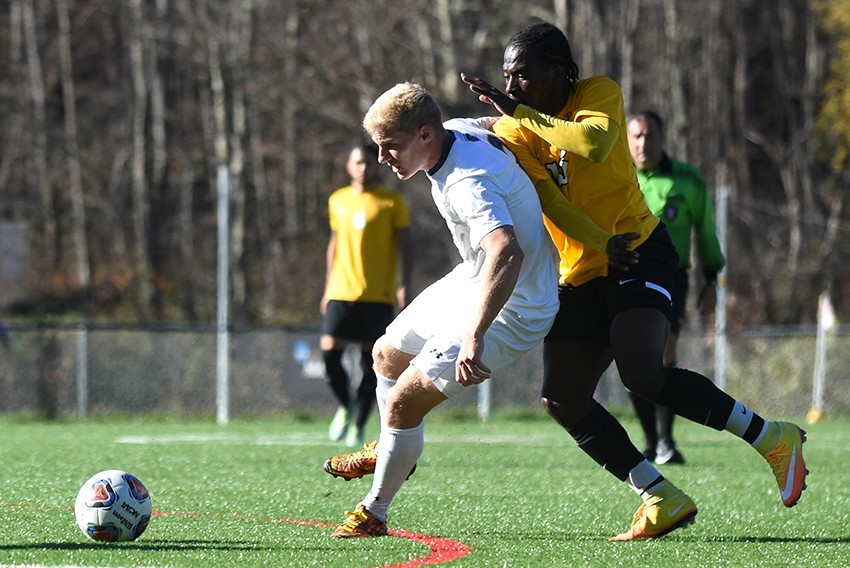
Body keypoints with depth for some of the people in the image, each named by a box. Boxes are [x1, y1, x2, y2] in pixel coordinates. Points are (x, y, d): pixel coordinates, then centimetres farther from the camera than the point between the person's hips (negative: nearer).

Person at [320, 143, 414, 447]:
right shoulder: (338, 201, 12)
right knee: (329, 353, -9)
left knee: (370, 360, -2)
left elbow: (405, 245, 0)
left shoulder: (392, 202, 1)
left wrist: (404, 285, -11)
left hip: (378, 295, -3)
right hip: (342, 293, 3)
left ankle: (358, 427, 8)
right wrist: (328, 288, 18)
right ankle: (346, 407, 16)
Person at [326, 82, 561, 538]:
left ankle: (373, 514, 8)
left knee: (404, 402, -12)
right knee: (387, 355, 24)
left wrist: (475, 335, -59)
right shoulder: (458, 131, -9)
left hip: (509, 311, -10)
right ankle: (389, 451, 49)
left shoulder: (467, 184, -37)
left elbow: (508, 255, -53)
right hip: (470, 280, 10)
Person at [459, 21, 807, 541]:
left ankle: (774, 439, -15)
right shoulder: (514, 136, 0)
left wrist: (521, 113, -23)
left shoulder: (600, 93, -7)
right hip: (580, 275, 6)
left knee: (641, 371, -26)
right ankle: (663, 498, 1)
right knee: (562, 399, -5)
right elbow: (547, 205, -13)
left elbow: (593, 144, -30)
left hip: (640, 251, -6)